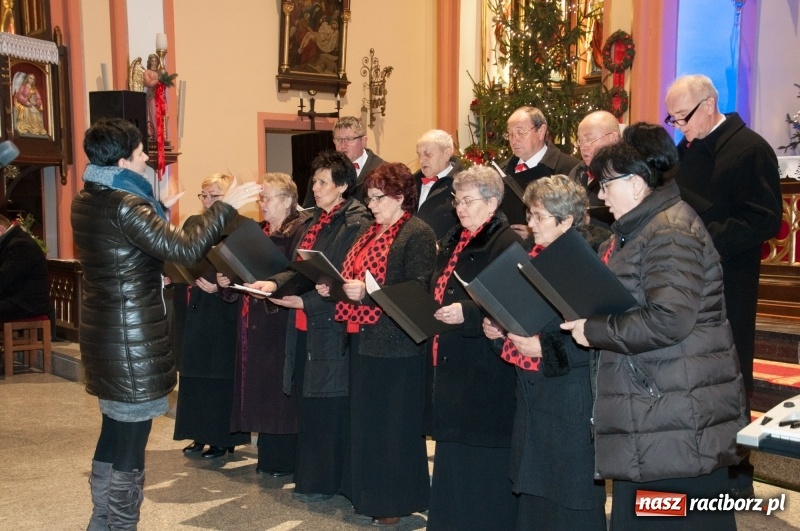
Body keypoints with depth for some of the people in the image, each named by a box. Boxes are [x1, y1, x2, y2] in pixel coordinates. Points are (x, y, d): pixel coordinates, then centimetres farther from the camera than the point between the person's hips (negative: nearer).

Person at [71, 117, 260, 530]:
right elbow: (185, 249, -25)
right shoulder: (125, 206, -20)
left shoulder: (85, 201, 8)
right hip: (133, 338, -9)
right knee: (131, 440, 0)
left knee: (114, 432, 20)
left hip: (103, 333, 10)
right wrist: (227, 205, -17)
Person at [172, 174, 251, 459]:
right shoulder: (192, 223, 13)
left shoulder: (242, 227, -8)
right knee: (194, 374, 11)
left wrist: (220, 286, -25)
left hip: (223, 312, -6)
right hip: (193, 310, 6)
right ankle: (200, 435, 22)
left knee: (220, 374, 2)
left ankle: (224, 438, 13)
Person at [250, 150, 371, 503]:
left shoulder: (356, 224, -12)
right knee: (307, 403, 15)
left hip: (331, 327, -8)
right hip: (305, 327, 9)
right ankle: (308, 475, 27)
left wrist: (306, 300, -20)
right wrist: (276, 282, 0)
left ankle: (324, 481, 14)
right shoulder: (316, 221, 15)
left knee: (328, 405, 2)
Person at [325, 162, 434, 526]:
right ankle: (368, 495, 27)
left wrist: (367, 292, -24)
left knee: (395, 423, 2)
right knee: (365, 420, 15)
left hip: (396, 344, -9)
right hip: (364, 339, 9)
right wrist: (334, 287, 2)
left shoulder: (418, 234, -10)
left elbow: (418, 290, -19)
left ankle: (396, 502, 14)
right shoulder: (372, 233, 17)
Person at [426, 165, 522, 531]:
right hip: (450, 360, 9)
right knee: (452, 457, 16)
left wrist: (466, 313, -26)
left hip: (486, 368, -9)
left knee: (484, 460, 0)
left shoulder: (506, 243, -12)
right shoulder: (452, 241, 15)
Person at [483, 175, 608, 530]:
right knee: (533, 493, 18)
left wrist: (544, 348, -23)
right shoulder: (536, 257, 10)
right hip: (531, 392, 8)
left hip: (571, 403, -8)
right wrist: (497, 328, 1)